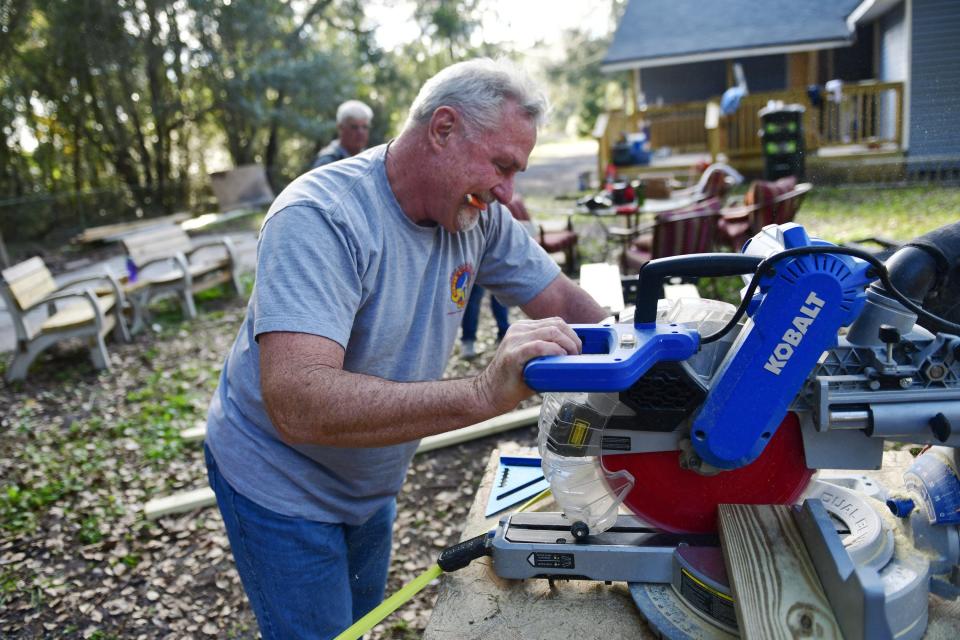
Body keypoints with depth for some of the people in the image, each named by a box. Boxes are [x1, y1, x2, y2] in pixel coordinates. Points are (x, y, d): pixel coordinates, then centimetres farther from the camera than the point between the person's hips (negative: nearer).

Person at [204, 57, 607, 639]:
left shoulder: (481, 215, -11)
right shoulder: (319, 218, -32)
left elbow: (566, 303, -2)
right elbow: (296, 403, -43)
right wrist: (483, 394, -52)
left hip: (372, 483, 6)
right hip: (282, 489, -6)